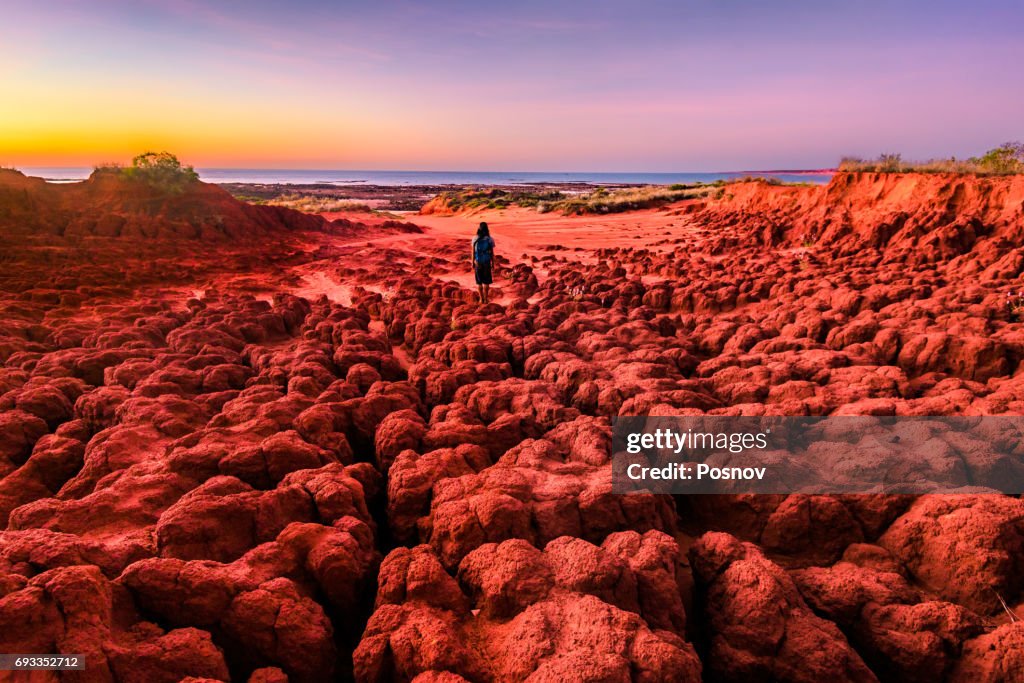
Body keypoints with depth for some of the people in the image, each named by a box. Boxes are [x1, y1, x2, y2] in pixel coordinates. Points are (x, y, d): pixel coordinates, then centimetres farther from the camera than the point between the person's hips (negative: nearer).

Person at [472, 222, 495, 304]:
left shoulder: (475, 239, -7)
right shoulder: (490, 239, -8)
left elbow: (473, 252, -5)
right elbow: (492, 252, -5)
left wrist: (472, 263, 4)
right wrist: (493, 263, 5)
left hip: (478, 262, 1)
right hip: (486, 262, 0)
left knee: (479, 281, 11)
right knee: (486, 281, 9)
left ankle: (481, 299, 10)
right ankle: (485, 299, 7)